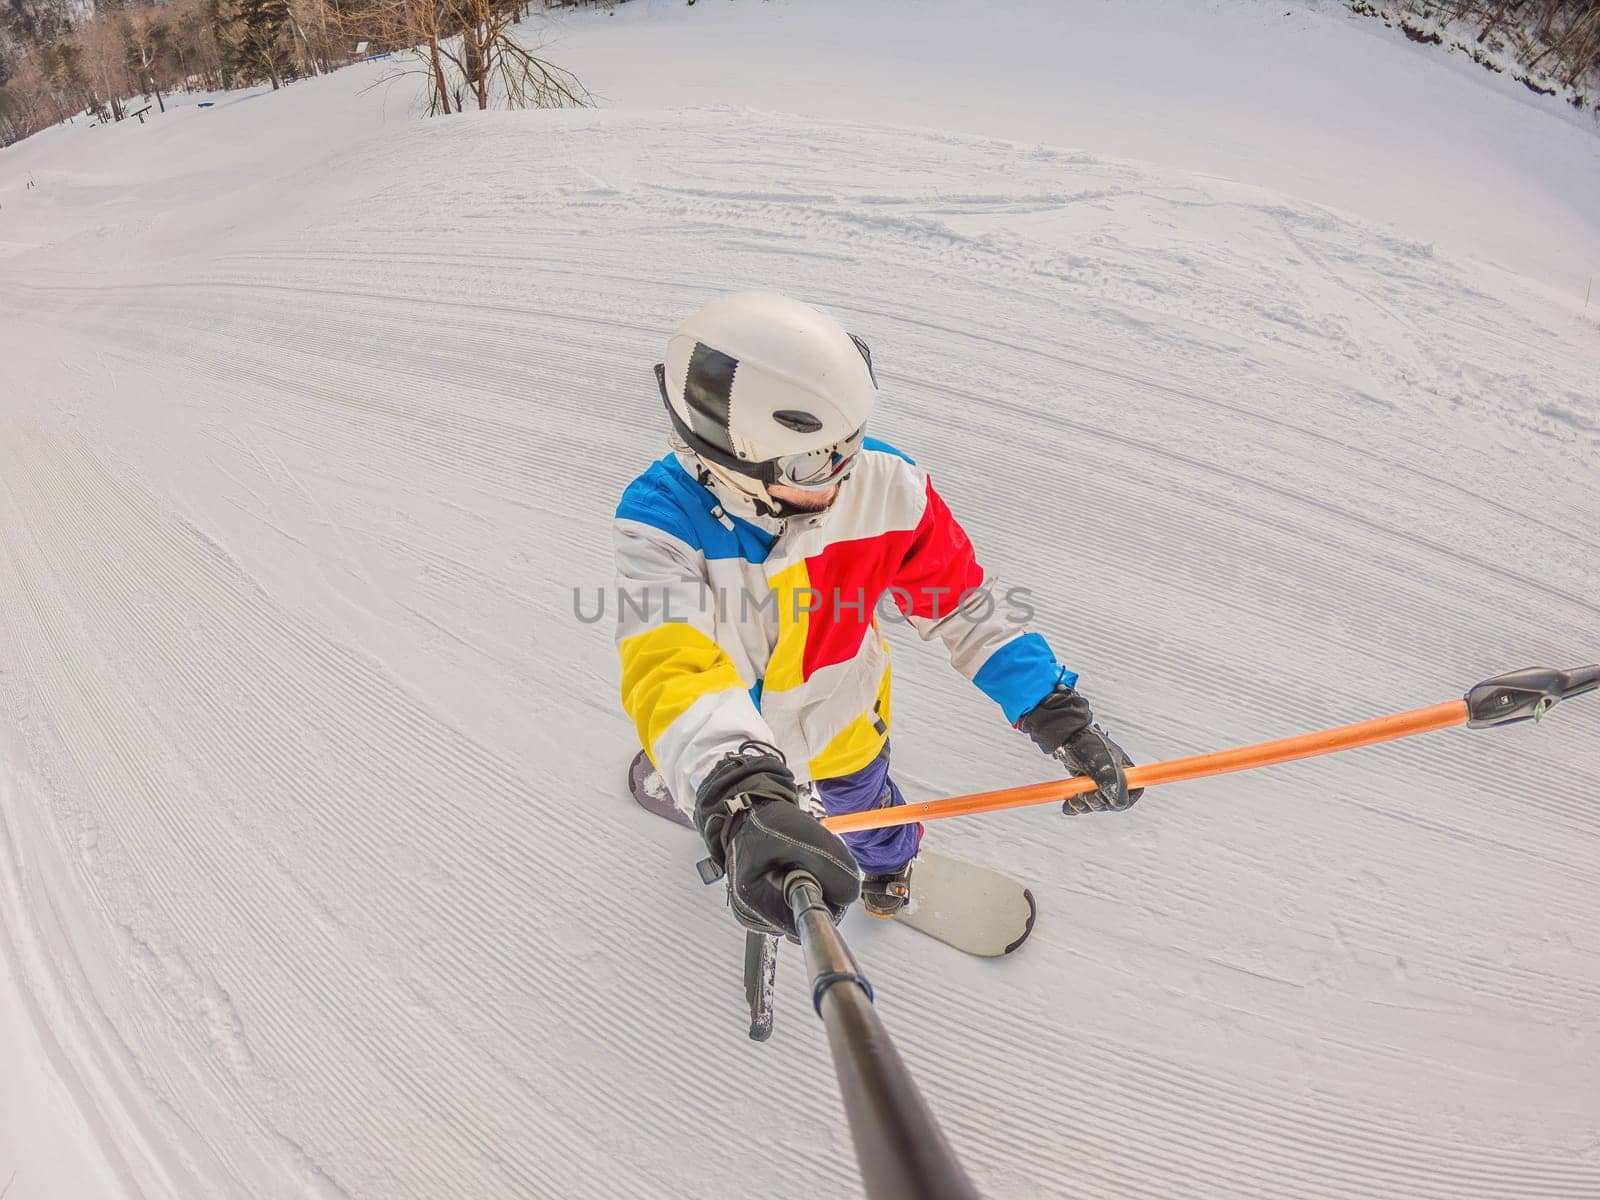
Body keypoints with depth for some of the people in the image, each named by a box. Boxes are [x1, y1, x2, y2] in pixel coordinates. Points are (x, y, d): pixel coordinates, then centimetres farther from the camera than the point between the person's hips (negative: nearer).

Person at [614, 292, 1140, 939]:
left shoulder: (883, 485, -32)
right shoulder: (656, 526, -37)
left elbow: (959, 601, -20)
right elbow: (672, 669, -51)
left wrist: (1055, 712, -26)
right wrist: (739, 797, -70)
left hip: (839, 721, 1)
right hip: (726, 742, 0)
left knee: (860, 804, 29)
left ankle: (888, 864, 66)